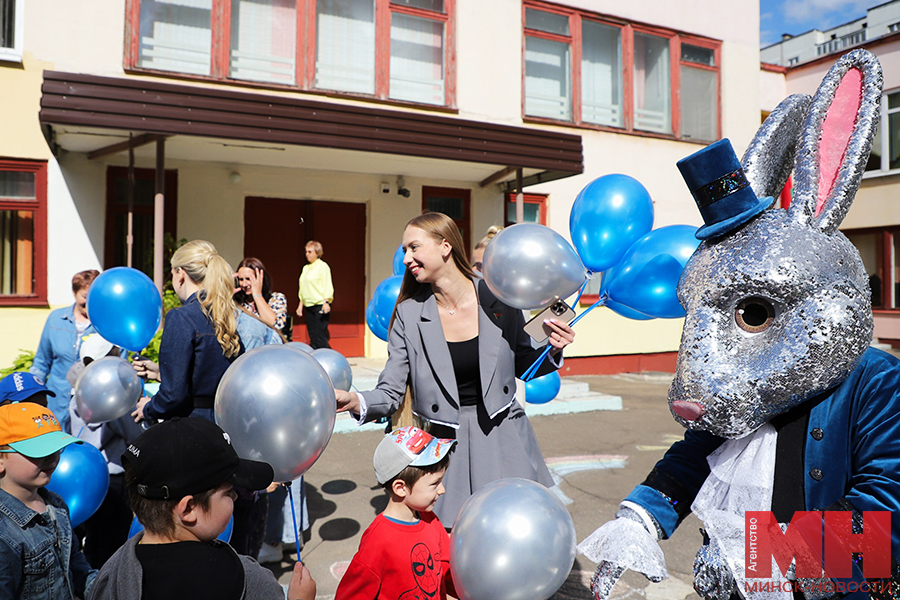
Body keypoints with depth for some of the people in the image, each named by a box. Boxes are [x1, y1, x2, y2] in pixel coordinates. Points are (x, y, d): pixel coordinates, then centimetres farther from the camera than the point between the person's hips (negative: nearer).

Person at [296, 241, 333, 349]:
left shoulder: (323, 266, -3)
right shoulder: (306, 268, 18)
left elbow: (328, 286, -9)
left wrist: (326, 302, -19)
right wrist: (300, 305, 18)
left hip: (320, 305, -7)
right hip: (308, 306, 7)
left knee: (320, 334, -11)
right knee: (312, 336, 7)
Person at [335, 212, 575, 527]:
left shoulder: (499, 299, -6)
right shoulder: (409, 314, -6)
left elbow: (522, 365, 8)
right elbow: (391, 391, -7)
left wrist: (552, 352, -11)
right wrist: (357, 401, -26)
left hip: (503, 440, 1)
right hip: (445, 446, 0)